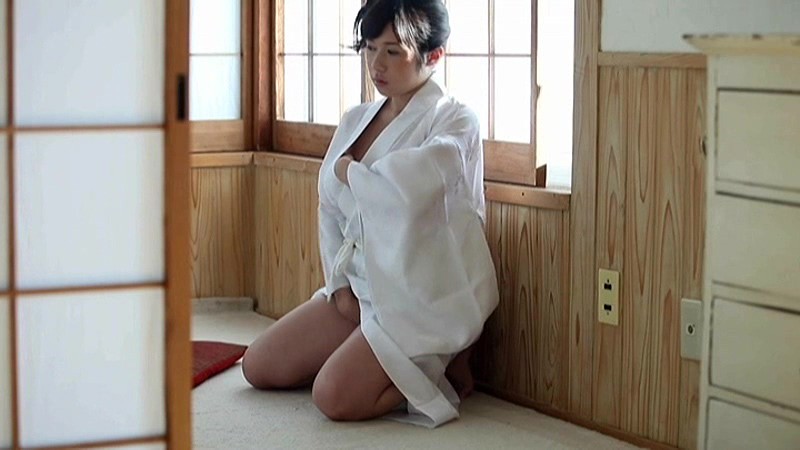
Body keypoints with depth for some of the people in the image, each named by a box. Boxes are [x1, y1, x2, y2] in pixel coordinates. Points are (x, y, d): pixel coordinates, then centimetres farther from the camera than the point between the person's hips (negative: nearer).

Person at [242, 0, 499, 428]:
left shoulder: (454, 121, -12)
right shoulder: (356, 120, 9)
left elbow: (409, 188, -33)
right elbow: (330, 208, 13)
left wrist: (349, 171, -14)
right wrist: (340, 285, 0)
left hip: (424, 299, -8)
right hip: (361, 288, 8)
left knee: (336, 397, -24)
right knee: (259, 367, 6)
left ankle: (440, 369, 1)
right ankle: (375, 360, 17)